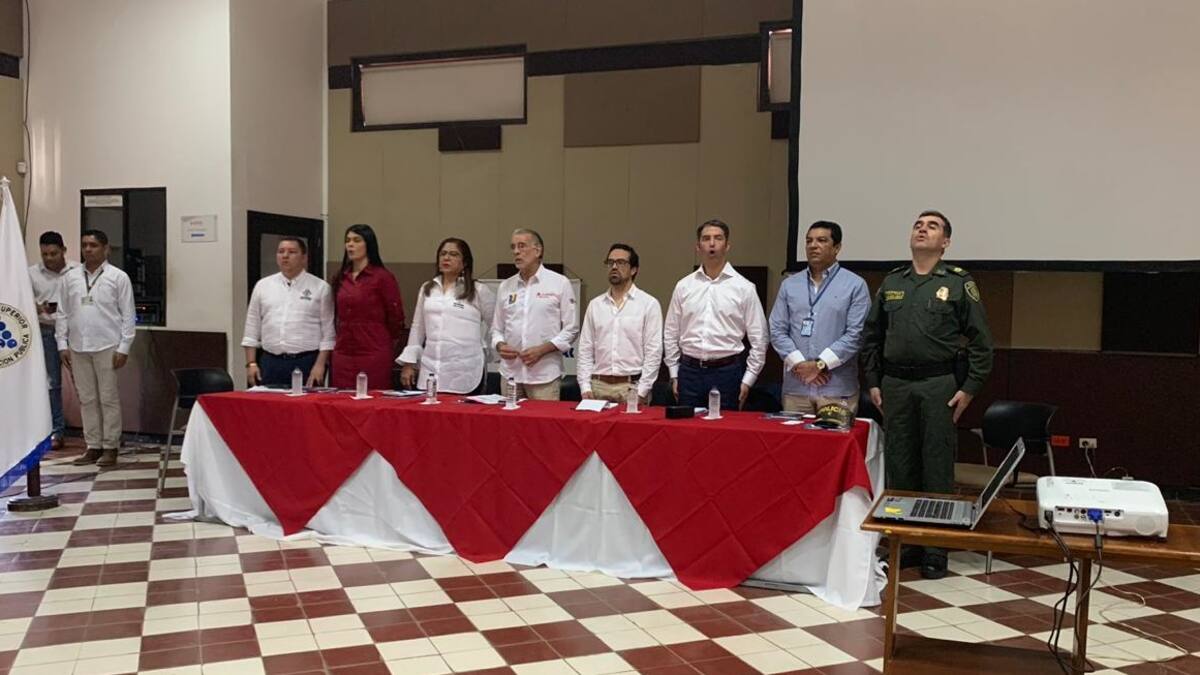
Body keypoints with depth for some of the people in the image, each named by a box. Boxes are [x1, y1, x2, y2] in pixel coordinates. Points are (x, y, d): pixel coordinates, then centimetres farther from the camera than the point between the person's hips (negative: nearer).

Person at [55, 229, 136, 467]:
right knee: (87, 399, 9)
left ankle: (110, 447, 8)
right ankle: (93, 446, 16)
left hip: (107, 347, -4)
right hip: (78, 347, 4)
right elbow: (63, 313, 12)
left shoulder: (118, 277, 0)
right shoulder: (70, 277, 10)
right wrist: (62, 344, 5)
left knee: (109, 398, 1)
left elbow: (127, 315, -2)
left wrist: (124, 347, -8)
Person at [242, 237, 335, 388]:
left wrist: (320, 365, -9)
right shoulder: (262, 286, 11)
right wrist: (251, 363, 4)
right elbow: (252, 328, 12)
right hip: (270, 362, 3)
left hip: (307, 363, -3)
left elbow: (328, 332, -2)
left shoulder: (320, 287, 1)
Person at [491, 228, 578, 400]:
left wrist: (542, 349, -11)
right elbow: (497, 328, 18)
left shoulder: (559, 283, 0)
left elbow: (571, 329, -1)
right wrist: (499, 345, -4)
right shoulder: (505, 286, 13)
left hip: (545, 375, -4)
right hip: (510, 373, 4)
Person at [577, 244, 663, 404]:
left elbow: (653, 352, -5)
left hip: (631, 386, -3)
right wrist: (585, 387, 0)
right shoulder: (595, 304, 10)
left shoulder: (649, 304, -1)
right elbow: (585, 350, 9)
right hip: (598, 385, 3)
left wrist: (640, 392, -11)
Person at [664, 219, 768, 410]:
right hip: (689, 371, 2)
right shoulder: (683, 286, 7)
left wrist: (747, 380, -1)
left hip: (727, 372, -2)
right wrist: (674, 374, 9)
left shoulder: (743, 287, 0)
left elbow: (759, 338, 1)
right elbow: (670, 334, 12)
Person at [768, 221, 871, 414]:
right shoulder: (789, 284, 12)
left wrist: (820, 364, -11)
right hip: (795, 386, 3)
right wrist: (799, 363, -7)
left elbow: (855, 334, -6)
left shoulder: (855, 285, 2)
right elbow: (777, 330, 7)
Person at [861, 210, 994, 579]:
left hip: (939, 385, -3)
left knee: (937, 467, 1)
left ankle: (936, 551, 11)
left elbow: (980, 341, -1)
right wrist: (873, 382, 8)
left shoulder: (959, 283, 0)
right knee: (899, 465, 9)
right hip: (895, 385, 4)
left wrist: (969, 388, -7)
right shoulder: (891, 282, 11)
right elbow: (871, 336, 14)